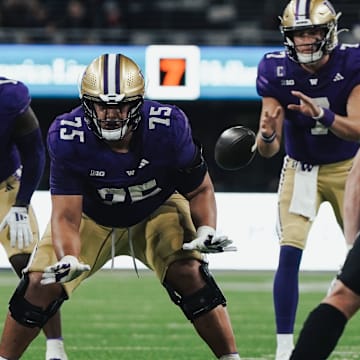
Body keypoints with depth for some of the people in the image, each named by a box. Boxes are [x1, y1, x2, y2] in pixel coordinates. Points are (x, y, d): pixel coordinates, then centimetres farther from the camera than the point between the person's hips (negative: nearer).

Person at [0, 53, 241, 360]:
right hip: (92, 216, 0)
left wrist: (206, 230, -32)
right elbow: (66, 216, -29)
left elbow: (199, 190, -13)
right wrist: (67, 259, -49)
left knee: (189, 273, -23)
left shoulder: (168, 128, -30)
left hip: (156, 212, 0)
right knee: (41, 284, -12)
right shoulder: (69, 138, -31)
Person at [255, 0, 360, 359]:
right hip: (301, 169, 0)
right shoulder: (276, 71, -18)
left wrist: (322, 115, -44)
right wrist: (266, 133, -40)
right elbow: (268, 150, -16)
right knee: (290, 252, -15)